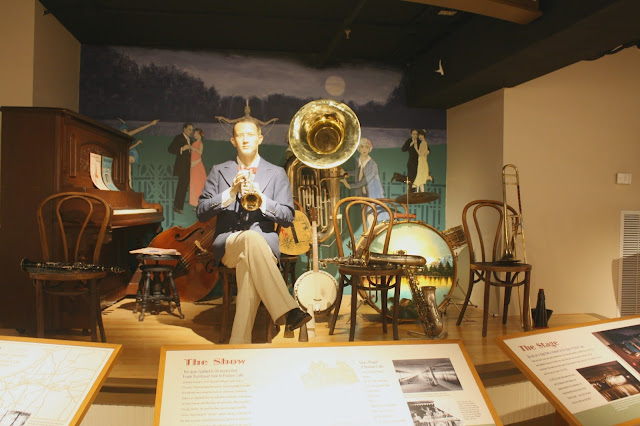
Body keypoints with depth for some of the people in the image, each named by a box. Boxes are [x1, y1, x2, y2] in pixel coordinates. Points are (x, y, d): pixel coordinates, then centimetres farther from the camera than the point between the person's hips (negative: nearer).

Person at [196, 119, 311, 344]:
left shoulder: (276, 173, 14)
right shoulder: (219, 171, 16)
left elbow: (287, 217, 5)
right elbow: (201, 213, 5)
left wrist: (261, 199, -12)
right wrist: (230, 193, -10)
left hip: (264, 243, 0)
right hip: (227, 243, 0)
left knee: (249, 264, -37)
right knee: (251, 237, -37)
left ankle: (239, 342, -34)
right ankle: (288, 311, -44)